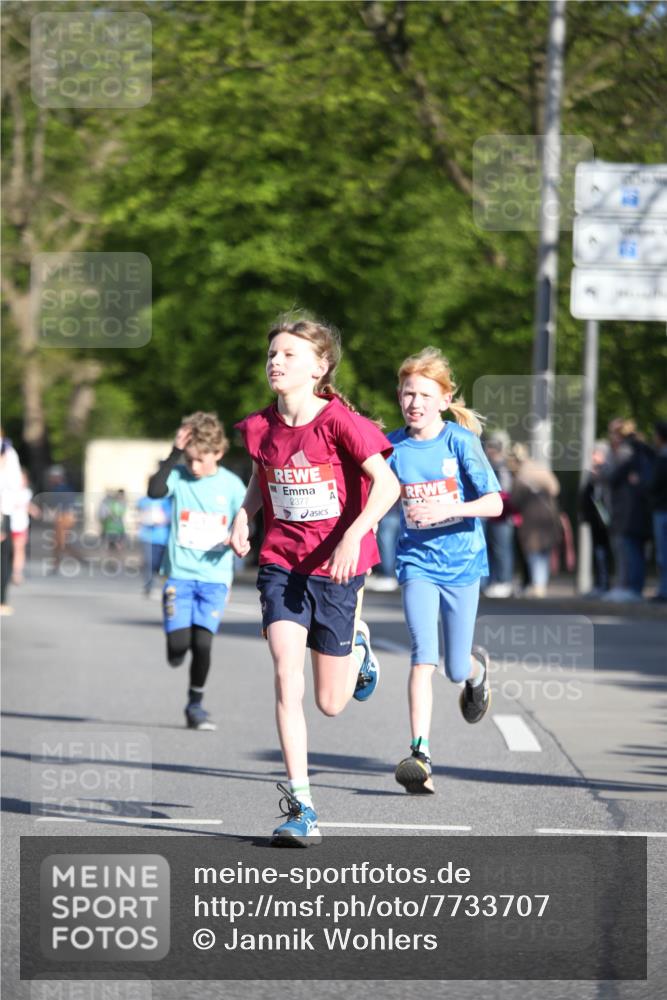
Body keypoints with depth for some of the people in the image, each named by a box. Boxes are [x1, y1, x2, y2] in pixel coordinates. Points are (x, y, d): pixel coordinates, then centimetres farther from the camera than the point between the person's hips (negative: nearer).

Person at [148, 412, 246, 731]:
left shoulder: (231, 485, 2)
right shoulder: (179, 476, -2)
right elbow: (155, 491, -23)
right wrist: (175, 453, -25)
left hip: (215, 576, 1)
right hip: (180, 574, 0)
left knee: (202, 643, -9)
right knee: (178, 643, -11)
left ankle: (195, 704, 11)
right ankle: (176, 650, 27)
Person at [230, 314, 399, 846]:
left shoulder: (340, 422, -14)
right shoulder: (260, 427, 1)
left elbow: (387, 484, -18)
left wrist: (354, 534, -30)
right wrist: (244, 515, 1)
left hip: (335, 567, -3)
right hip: (281, 564, 3)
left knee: (331, 702, 5)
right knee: (287, 676, -15)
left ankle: (357, 647, 42)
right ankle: (299, 807, -12)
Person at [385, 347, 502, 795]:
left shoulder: (461, 440, -8)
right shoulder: (393, 447, -2)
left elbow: (494, 504, -12)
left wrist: (447, 509, -26)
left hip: (461, 561, 0)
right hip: (417, 561, 0)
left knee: (456, 670, 9)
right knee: (423, 656, -19)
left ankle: (477, 668, 48)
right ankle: (421, 757, -22)